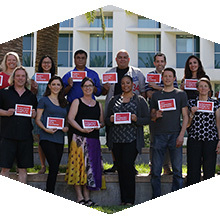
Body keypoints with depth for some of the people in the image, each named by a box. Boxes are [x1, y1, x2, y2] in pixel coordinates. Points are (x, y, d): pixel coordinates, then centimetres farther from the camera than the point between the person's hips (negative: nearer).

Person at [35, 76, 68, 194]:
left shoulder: (64, 102, 18)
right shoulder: (44, 100, 3)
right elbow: (37, 119, 0)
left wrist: (66, 127, 0)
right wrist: (46, 129, -17)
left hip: (59, 138, 5)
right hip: (47, 138, -5)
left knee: (54, 169, 6)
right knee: (54, 167, -15)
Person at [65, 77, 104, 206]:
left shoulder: (98, 105, 17)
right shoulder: (77, 102, 5)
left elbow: (102, 122, 18)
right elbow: (70, 119, -5)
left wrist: (99, 125, -5)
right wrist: (82, 129, -17)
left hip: (94, 139, 4)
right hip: (80, 138, -4)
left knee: (91, 167, 3)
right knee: (79, 165, -6)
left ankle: (87, 197, 9)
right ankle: (80, 197, 1)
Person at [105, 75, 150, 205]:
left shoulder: (140, 100, 7)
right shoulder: (114, 100, 16)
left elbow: (147, 119, 3)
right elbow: (107, 119, 16)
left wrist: (136, 119, -15)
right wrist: (111, 119, -6)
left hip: (132, 139, -4)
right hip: (116, 139, 4)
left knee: (128, 165, -13)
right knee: (120, 167, 4)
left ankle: (129, 199, -6)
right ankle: (123, 199, 12)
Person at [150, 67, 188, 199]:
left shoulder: (181, 94, 9)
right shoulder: (156, 95, 14)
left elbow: (185, 116, 4)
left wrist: (181, 135, -7)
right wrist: (155, 115, -7)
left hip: (175, 135, -1)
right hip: (159, 135, 1)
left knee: (177, 170, -1)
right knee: (156, 170, 0)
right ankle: (156, 198, 9)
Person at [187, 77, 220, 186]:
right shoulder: (191, 103, 8)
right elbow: (187, 124, 10)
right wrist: (192, 113, -7)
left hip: (211, 139, 0)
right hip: (194, 139, 0)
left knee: (209, 169, 1)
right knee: (193, 169, 0)